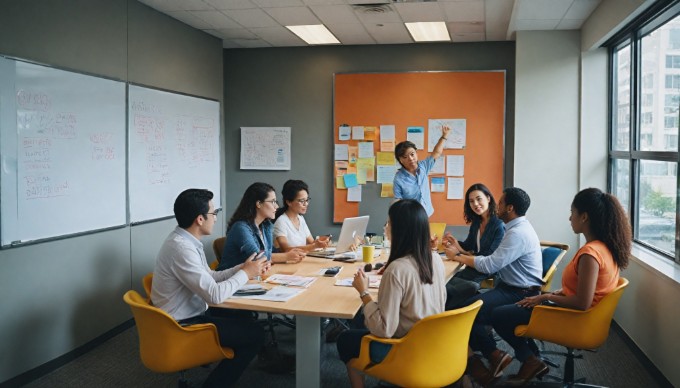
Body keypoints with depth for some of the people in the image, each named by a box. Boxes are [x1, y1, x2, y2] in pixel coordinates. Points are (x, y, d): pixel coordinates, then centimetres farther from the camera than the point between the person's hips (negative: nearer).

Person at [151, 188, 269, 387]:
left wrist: (244, 267, -1)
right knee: (255, 335, -5)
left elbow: (210, 277, 10)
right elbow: (215, 295, -29)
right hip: (183, 325, -10)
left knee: (244, 319, 20)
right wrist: (245, 273, -14)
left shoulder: (184, 239, 2)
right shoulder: (181, 248, -28)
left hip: (190, 313, 10)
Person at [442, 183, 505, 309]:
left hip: (489, 276, -7)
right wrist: (453, 242, -5)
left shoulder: (499, 225, -13)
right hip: (473, 269, 7)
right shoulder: (476, 223, 12)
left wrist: (462, 252, -14)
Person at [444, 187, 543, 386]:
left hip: (521, 295, -10)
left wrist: (457, 256, -10)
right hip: (511, 287, 10)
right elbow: (495, 261, 14)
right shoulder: (517, 228, 13)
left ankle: (493, 355, -1)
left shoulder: (518, 233, -20)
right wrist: (461, 253, 8)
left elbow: (489, 265, -22)